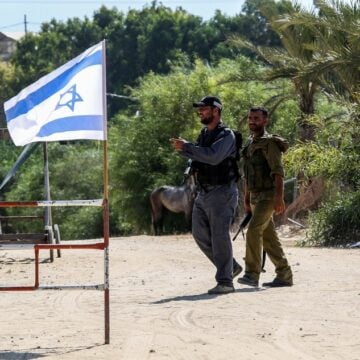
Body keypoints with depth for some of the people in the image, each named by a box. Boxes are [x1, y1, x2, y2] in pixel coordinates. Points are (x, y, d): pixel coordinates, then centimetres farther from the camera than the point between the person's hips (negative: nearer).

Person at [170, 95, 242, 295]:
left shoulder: (225, 135, -12)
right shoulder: (204, 134, 16)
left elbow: (213, 156, -27)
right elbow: (197, 157, 20)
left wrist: (186, 147, -24)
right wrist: (182, 148, 0)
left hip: (222, 192, -9)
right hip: (203, 193, 9)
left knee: (219, 236, -10)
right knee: (200, 234, 9)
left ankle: (225, 282, -7)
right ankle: (231, 267, 22)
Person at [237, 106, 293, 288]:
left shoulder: (269, 143, -13)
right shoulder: (250, 144, 16)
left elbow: (278, 172, -20)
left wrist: (279, 198, -28)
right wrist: (246, 200, 22)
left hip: (268, 196, -9)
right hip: (256, 197, 9)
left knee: (253, 231, -20)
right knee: (269, 238, 8)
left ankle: (252, 274, -20)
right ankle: (284, 276, 14)